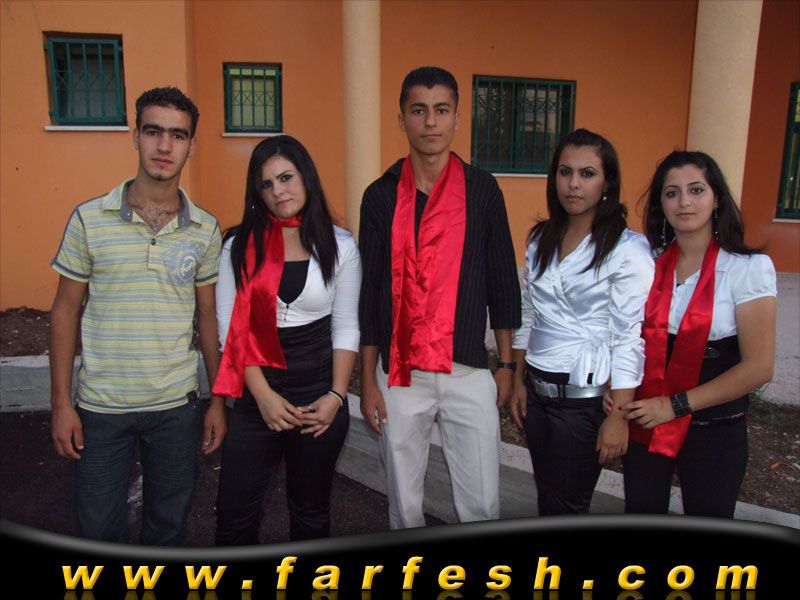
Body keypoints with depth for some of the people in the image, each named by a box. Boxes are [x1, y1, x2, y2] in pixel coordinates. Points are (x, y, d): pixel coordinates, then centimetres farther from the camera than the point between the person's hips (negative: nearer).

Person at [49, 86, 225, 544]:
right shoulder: (89, 219, -6)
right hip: (101, 405, -1)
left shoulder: (206, 230, -2)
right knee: (99, 528, 13)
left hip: (176, 405, 1)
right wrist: (61, 402, -3)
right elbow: (66, 311, -1)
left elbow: (208, 317, 4)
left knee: (168, 523, 17)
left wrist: (219, 400, 4)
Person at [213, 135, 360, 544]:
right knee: (235, 513, 4)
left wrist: (336, 395, -9)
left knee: (310, 510, 15)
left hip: (320, 393, 0)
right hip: (257, 396, 0)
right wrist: (263, 394, -11)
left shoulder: (340, 245, 0)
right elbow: (231, 328, -2)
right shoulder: (240, 246, 1)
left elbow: (346, 327, 1)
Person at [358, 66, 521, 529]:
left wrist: (507, 364, 5)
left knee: (482, 504, 5)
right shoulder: (381, 195, 1)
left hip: (469, 371, 0)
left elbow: (502, 280, 5)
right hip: (399, 374, 1)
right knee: (404, 502, 13)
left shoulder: (482, 189, 0)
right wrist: (368, 379, 3)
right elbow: (370, 290, 3)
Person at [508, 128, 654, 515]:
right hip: (538, 392, 6)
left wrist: (618, 416, -16)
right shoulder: (540, 240, 7)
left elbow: (631, 339, -14)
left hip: (586, 398, -6)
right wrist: (518, 381, 11)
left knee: (562, 508, 4)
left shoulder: (628, 250, -12)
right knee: (547, 500, 17)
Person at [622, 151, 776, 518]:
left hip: (713, 429, -3)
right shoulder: (651, 263, 0)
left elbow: (759, 366, -14)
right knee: (640, 514, 15)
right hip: (645, 423, 3)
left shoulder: (749, 267, -11)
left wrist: (675, 406, -16)